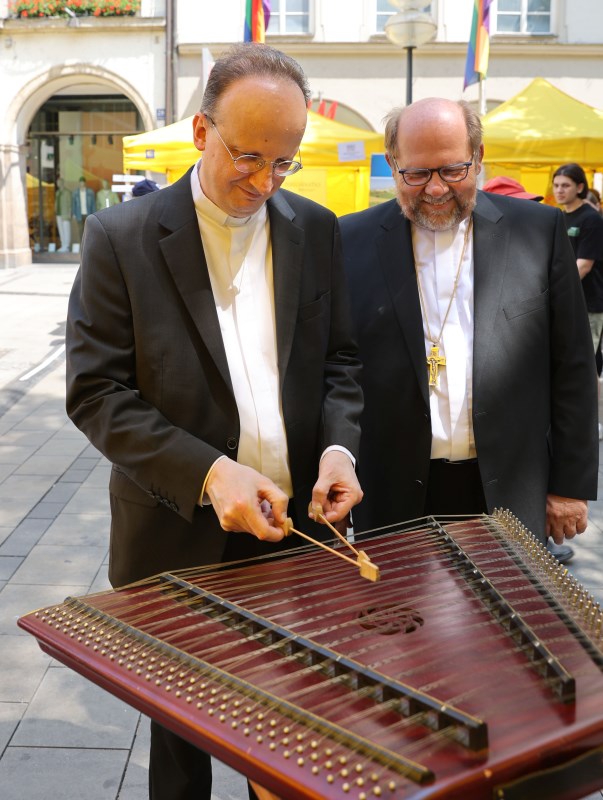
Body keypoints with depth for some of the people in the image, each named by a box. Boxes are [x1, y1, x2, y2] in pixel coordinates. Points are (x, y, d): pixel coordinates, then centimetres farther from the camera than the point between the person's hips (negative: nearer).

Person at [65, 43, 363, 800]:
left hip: (295, 527, 3)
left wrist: (338, 446, -11)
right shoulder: (120, 237, -9)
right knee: (182, 735, 17)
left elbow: (337, 359, 8)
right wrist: (207, 473, -24)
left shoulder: (315, 229, 2)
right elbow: (96, 392, -12)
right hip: (180, 538, -2)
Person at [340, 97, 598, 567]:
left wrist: (570, 485, 2)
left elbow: (572, 368, 3)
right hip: (396, 499, 0)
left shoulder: (538, 230, 1)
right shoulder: (353, 241, 0)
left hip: (508, 493, 1)